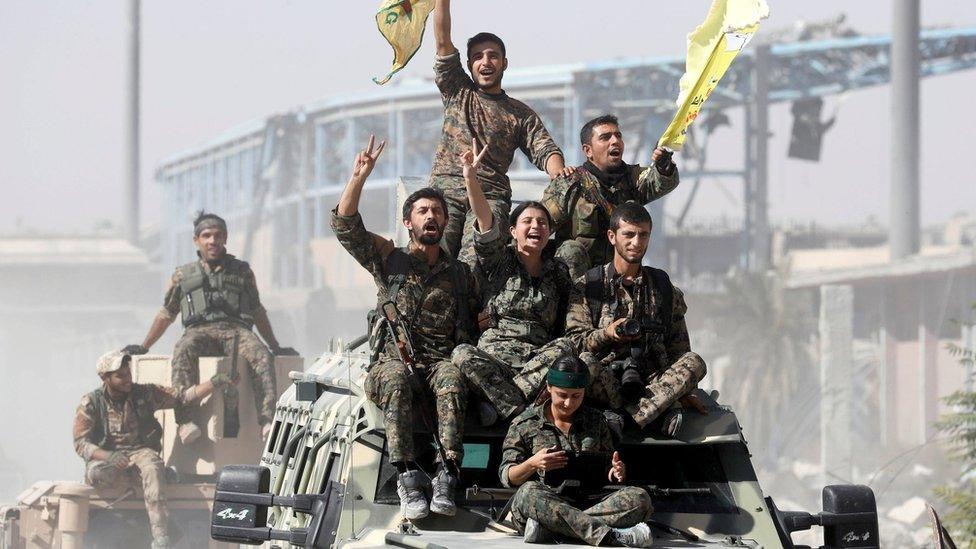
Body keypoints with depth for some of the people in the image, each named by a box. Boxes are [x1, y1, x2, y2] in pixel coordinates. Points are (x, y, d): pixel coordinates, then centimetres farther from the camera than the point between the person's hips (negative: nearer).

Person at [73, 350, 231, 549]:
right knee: (95, 473, -35)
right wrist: (108, 456, -25)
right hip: (105, 456, 0)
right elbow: (81, 443, -7)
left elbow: (183, 396, 4)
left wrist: (215, 383, -11)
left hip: (140, 451, 1)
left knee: (152, 466, -35)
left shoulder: (144, 394, 7)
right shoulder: (90, 403, 0)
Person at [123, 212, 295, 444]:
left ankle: (267, 419, -47)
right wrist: (143, 347, 22)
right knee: (183, 353, -38)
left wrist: (276, 347, 25)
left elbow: (257, 312, 26)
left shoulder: (242, 271, 21)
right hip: (200, 331, 0)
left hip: (236, 330, 0)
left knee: (261, 357, -35)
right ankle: (186, 420, -50)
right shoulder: (182, 276, 20)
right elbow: (166, 314, 26)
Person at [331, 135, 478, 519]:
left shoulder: (460, 275, 21)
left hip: (442, 361, 1)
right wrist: (359, 177, -5)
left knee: (450, 376, -36)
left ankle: (447, 474, -47)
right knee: (396, 376, -38)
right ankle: (407, 475, -45)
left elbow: (478, 323, 20)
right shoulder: (389, 261, 17)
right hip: (394, 360, -1)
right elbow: (345, 225, 5)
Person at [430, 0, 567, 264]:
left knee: (474, 262, -28)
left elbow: (545, 151, 9)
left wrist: (560, 175, -14)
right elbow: (442, 40, 14)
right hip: (445, 188, 1)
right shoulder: (457, 93, 22)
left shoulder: (520, 114, 21)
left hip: (490, 195, -1)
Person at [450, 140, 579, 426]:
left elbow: (565, 324, 20)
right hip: (493, 357, -2)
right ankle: (524, 413, -37)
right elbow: (484, 220, -6)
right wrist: (470, 178, -20)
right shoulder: (498, 260, 10)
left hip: (540, 362, 2)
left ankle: (497, 402, -32)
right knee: (463, 355, -34)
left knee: (566, 347, -31)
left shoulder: (558, 271, 18)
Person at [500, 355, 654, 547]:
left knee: (639, 497, -25)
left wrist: (617, 472, -2)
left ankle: (545, 528, -37)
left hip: (589, 501, 3)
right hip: (546, 501, -3)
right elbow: (507, 477, 6)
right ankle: (610, 535, -46)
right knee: (528, 493, -38)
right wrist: (531, 464, -15)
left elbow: (608, 472, 23)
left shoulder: (596, 420, 17)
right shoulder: (525, 424, 9)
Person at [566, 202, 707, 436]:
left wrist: (683, 391, 2)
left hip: (653, 379, 3)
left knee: (695, 363, -26)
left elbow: (678, 347, 16)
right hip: (605, 380, -3)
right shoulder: (587, 287, 8)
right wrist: (606, 334, -18)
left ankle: (628, 419, -38)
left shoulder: (663, 287, 17)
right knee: (584, 362, -36)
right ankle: (656, 417, -35)